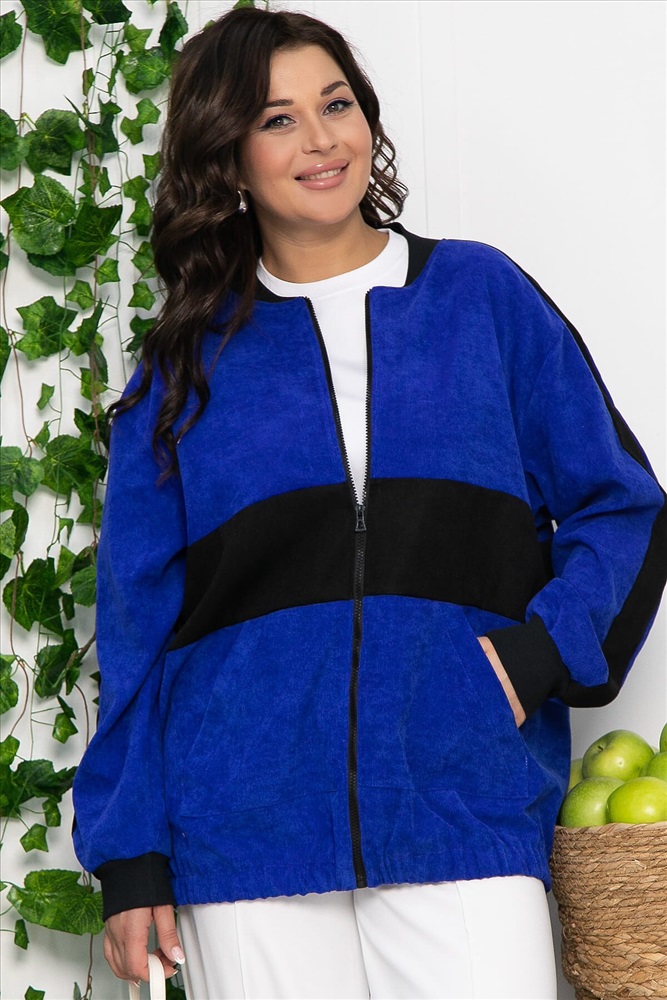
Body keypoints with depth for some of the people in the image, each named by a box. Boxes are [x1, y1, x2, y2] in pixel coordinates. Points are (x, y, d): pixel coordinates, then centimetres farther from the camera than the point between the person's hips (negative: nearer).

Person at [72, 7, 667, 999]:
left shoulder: (483, 294, 9)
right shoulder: (188, 361, 10)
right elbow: (140, 623, 10)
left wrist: (541, 651, -8)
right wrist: (131, 858, 5)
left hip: (465, 815, 0)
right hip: (244, 837, 1)